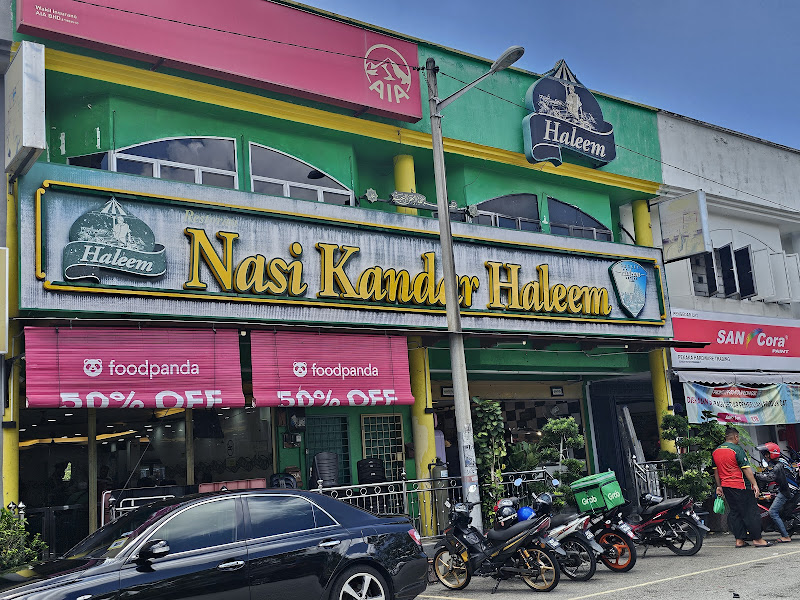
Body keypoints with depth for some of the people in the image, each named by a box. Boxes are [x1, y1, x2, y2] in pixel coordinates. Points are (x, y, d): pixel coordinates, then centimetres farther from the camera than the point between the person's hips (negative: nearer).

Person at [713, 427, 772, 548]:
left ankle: (739, 540, 11)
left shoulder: (715, 452, 10)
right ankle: (757, 539, 3)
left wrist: (719, 486, 19)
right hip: (740, 486, -7)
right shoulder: (737, 449, -12)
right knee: (750, 512, 0)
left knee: (735, 512, 12)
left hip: (726, 487, 7)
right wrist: (754, 484, -11)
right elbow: (746, 468, -14)